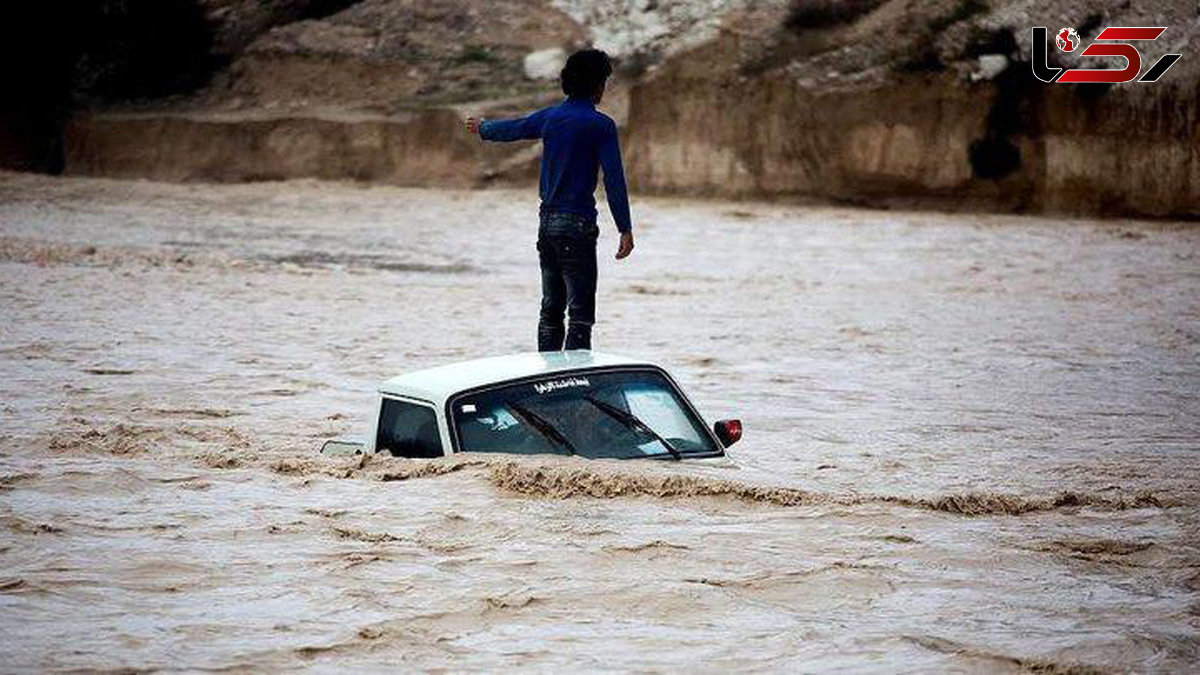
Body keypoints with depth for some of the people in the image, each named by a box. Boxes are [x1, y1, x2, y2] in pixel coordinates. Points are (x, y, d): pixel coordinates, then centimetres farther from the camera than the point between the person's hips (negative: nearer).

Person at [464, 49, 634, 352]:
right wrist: (625, 230, -12)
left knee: (551, 308, 14)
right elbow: (614, 180, -13)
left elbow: (511, 129, 26)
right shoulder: (601, 125, -9)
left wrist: (482, 128, 48)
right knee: (580, 312, -8)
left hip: (547, 222, 7)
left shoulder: (550, 117, 9)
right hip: (577, 225, -7)